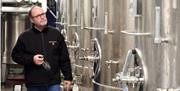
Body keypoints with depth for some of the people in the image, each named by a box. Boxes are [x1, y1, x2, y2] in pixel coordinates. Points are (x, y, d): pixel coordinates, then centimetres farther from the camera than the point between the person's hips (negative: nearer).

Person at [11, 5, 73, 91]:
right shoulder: (25, 36, 1)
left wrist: (68, 77, 5)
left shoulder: (56, 34, 4)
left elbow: (64, 58, 7)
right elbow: (15, 55, 5)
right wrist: (31, 59, -10)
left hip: (53, 83, 0)